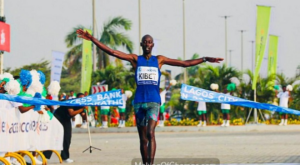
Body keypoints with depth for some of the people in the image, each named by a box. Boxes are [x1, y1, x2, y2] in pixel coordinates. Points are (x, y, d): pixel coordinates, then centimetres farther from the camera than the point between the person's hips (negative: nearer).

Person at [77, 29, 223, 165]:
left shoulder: (159, 60, 10)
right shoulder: (135, 59, 9)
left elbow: (185, 63, 14)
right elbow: (112, 52, 2)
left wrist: (205, 59, 10)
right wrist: (92, 39, -5)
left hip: (154, 101, -2)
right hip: (139, 102, 2)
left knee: (150, 133, -20)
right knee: (143, 138, 5)